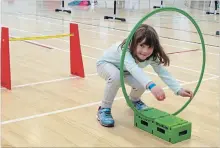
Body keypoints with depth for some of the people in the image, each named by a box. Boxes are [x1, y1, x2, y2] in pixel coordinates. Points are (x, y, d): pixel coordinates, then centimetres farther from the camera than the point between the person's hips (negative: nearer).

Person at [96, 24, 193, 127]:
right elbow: (133, 68, -61)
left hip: (123, 69, 5)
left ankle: (134, 100, 15)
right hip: (106, 64, -5)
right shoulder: (125, 49, -43)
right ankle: (104, 109, -17)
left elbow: (163, 72, -23)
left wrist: (179, 90, -38)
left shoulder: (152, 56, -24)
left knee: (141, 84, -22)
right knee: (116, 76, -40)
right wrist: (151, 85, -76)